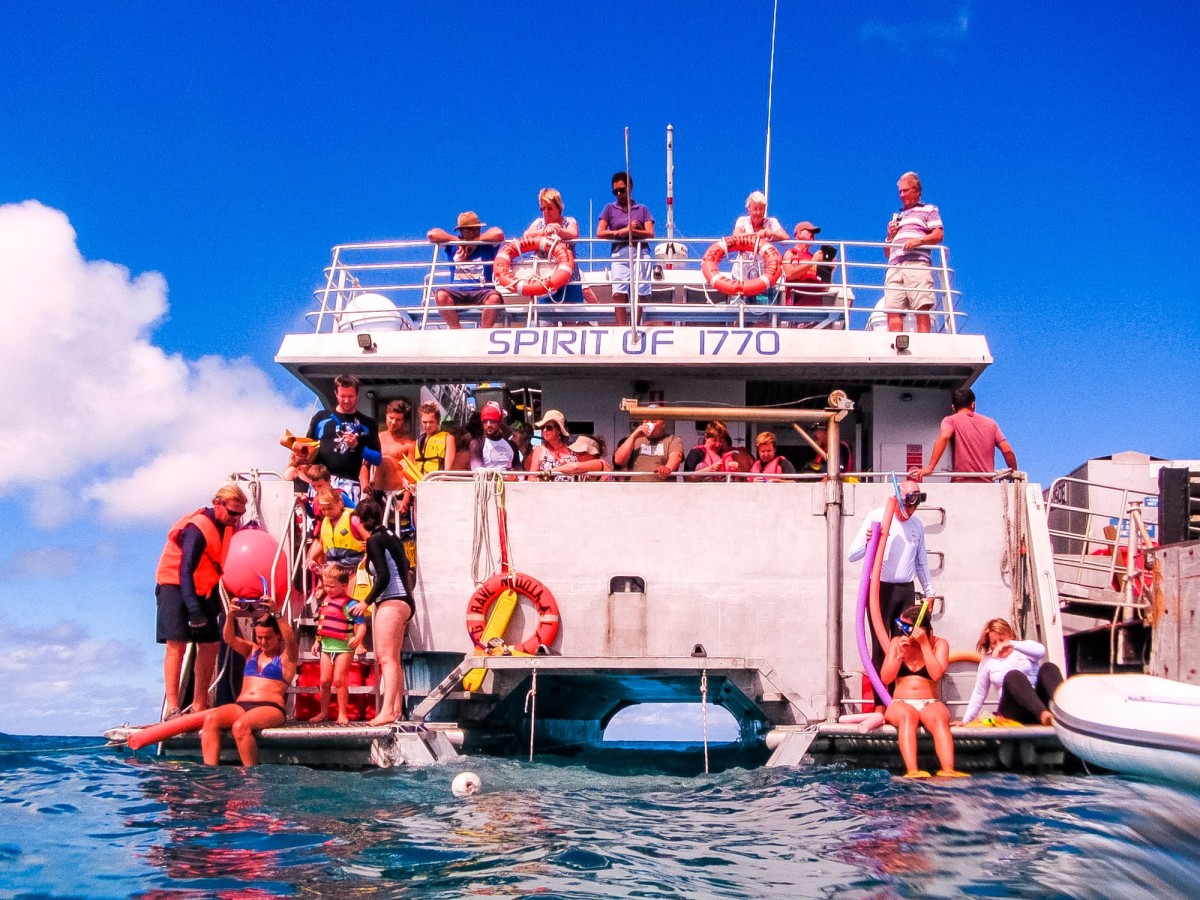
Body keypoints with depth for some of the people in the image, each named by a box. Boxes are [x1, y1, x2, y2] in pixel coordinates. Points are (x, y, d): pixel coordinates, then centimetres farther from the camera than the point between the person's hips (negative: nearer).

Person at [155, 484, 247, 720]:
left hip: (203, 589, 8)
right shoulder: (197, 528, -23)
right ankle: (171, 708, -17)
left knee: (210, 645, 3)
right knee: (177, 643, -15)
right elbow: (185, 570, -28)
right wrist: (194, 610, -34)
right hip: (175, 586, -8)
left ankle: (199, 705, 12)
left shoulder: (228, 527, 2)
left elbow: (231, 563, 8)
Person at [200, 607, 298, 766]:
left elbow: (291, 639, -14)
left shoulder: (286, 655, 9)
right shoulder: (252, 651, 22)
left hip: (271, 708, -5)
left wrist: (278, 615, -26)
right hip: (240, 706, 5)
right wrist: (230, 617, -13)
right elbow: (229, 638, 7)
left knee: (240, 726, -36)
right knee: (210, 718, -25)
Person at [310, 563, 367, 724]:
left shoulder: (349, 604, -13)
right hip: (326, 646, 7)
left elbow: (361, 624, -18)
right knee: (324, 680, 9)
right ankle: (324, 712, 21)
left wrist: (358, 637, -35)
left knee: (339, 680, -5)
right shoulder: (325, 602, 10)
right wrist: (317, 642, 19)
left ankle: (342, 714, 6)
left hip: (343, 647, -7)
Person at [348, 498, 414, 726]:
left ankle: (387, 710, -26)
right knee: (393, 659, 15)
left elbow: (384, 576, -17)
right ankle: (397, 709, 16)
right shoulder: (392, 537, 15)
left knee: (386, 657, -17)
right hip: (403, 602, 10)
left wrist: (366, 602, -10)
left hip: (391, 603, -10)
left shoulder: (374, 540, -9)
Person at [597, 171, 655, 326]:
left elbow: (650, 234, 3)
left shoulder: (642, 210, 14)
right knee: (619, 294, -16)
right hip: (619, 254, 0)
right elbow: (600, 233, 5)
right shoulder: (610, 209, 15)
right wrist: (623, 231, -2)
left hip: (640, 254, 0)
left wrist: (632, 231, -12)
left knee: (639, 294, -7)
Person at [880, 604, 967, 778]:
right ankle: (912, 770, -54)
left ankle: (948, 770, -55)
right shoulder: (897, 642, 9)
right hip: (901, 704, 0)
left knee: (938, 718, -37)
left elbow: (936, 674, -14)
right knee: (907, 715, -37)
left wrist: (924, 644, -15)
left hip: (929, 703, 0)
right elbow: (885, 679, 2)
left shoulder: (939, 644, 3)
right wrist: (901, 654, -10)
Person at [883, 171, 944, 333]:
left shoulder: (928, 210, 21)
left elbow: (939, 235, 3)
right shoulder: (896, 217, 35)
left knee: (922, 309, -17)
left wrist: (919, 240, -13)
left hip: (918, 265, -5)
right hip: (894, 267, 5)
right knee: (893, 311, -12)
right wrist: (890, 236, 13)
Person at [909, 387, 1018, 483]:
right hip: (987, 484, 3)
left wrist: (930, 468, -19)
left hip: (961, 482, -3)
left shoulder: (950, 421, 7)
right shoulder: (990, 423, 17)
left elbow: (944, 437, -14)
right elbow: (1007, 451, 9)